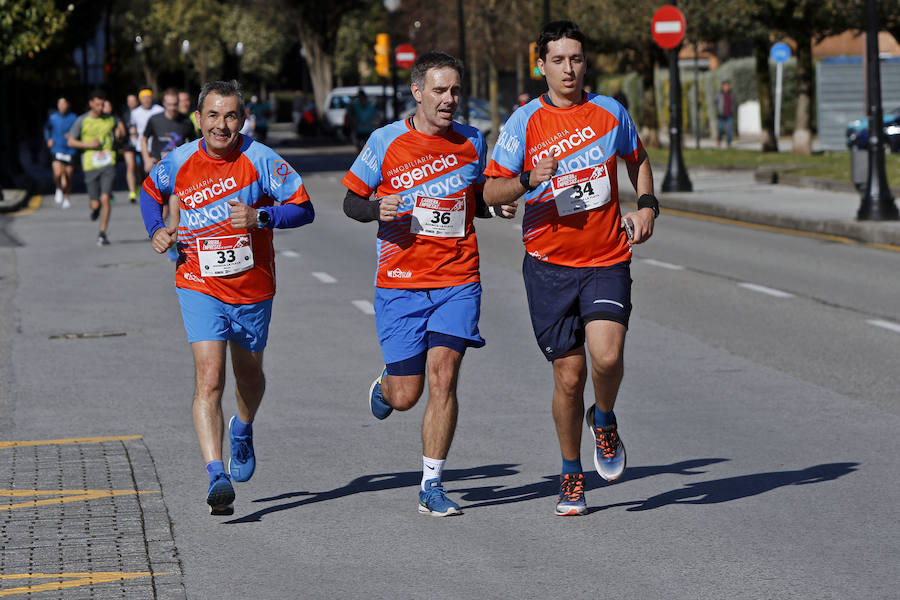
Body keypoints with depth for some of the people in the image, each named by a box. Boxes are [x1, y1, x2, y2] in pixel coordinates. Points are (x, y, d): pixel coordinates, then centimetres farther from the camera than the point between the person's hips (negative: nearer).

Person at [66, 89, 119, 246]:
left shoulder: (110, 120, 7)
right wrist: (88, 144, -11)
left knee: (105, 199, -12)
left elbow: (116, 136, 26)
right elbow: (71, 142, 1)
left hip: (108, 164, 1)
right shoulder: (82, 121, 0)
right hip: (91, 166, -1)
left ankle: (102, 234, -2)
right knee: (95, 203, -1)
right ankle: (95, 208, 38)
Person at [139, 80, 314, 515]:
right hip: (200, 287, -1)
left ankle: (242, 430, 54)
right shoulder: (179, 162, -5)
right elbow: (151, 191, 16)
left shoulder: (261, 160, -12)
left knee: (248, 374, 20)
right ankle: (217, 477, -24)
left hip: (253, 289, 1)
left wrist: (261, 217, -27)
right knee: (209, 378, -17)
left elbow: (304, 209, -10)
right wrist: (156, 231, -1)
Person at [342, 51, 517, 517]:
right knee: (405, 396, 0)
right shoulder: (386, 142, -4)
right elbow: (351, 200, 4)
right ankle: (383, 387, 40)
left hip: (457, 281, 1)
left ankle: (431, 486, -4)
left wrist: (499, 205, 1)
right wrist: (377, 210, -17)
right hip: (400, 282, -1)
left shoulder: (471, 143, 5)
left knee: (443, 375, -13)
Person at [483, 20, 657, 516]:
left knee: (607, 355, -21)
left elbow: (637, 160, 23)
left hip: (607, 260, 1)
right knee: (569, 373, 2)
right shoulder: (523, 123, -3)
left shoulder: (610, 112, 4)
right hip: (549, 264, -1)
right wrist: (528, 181, -22)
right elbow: (491, 191, -3)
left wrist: (646, 205, 7)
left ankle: (604, 421, 12)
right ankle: (571, 475, 21)